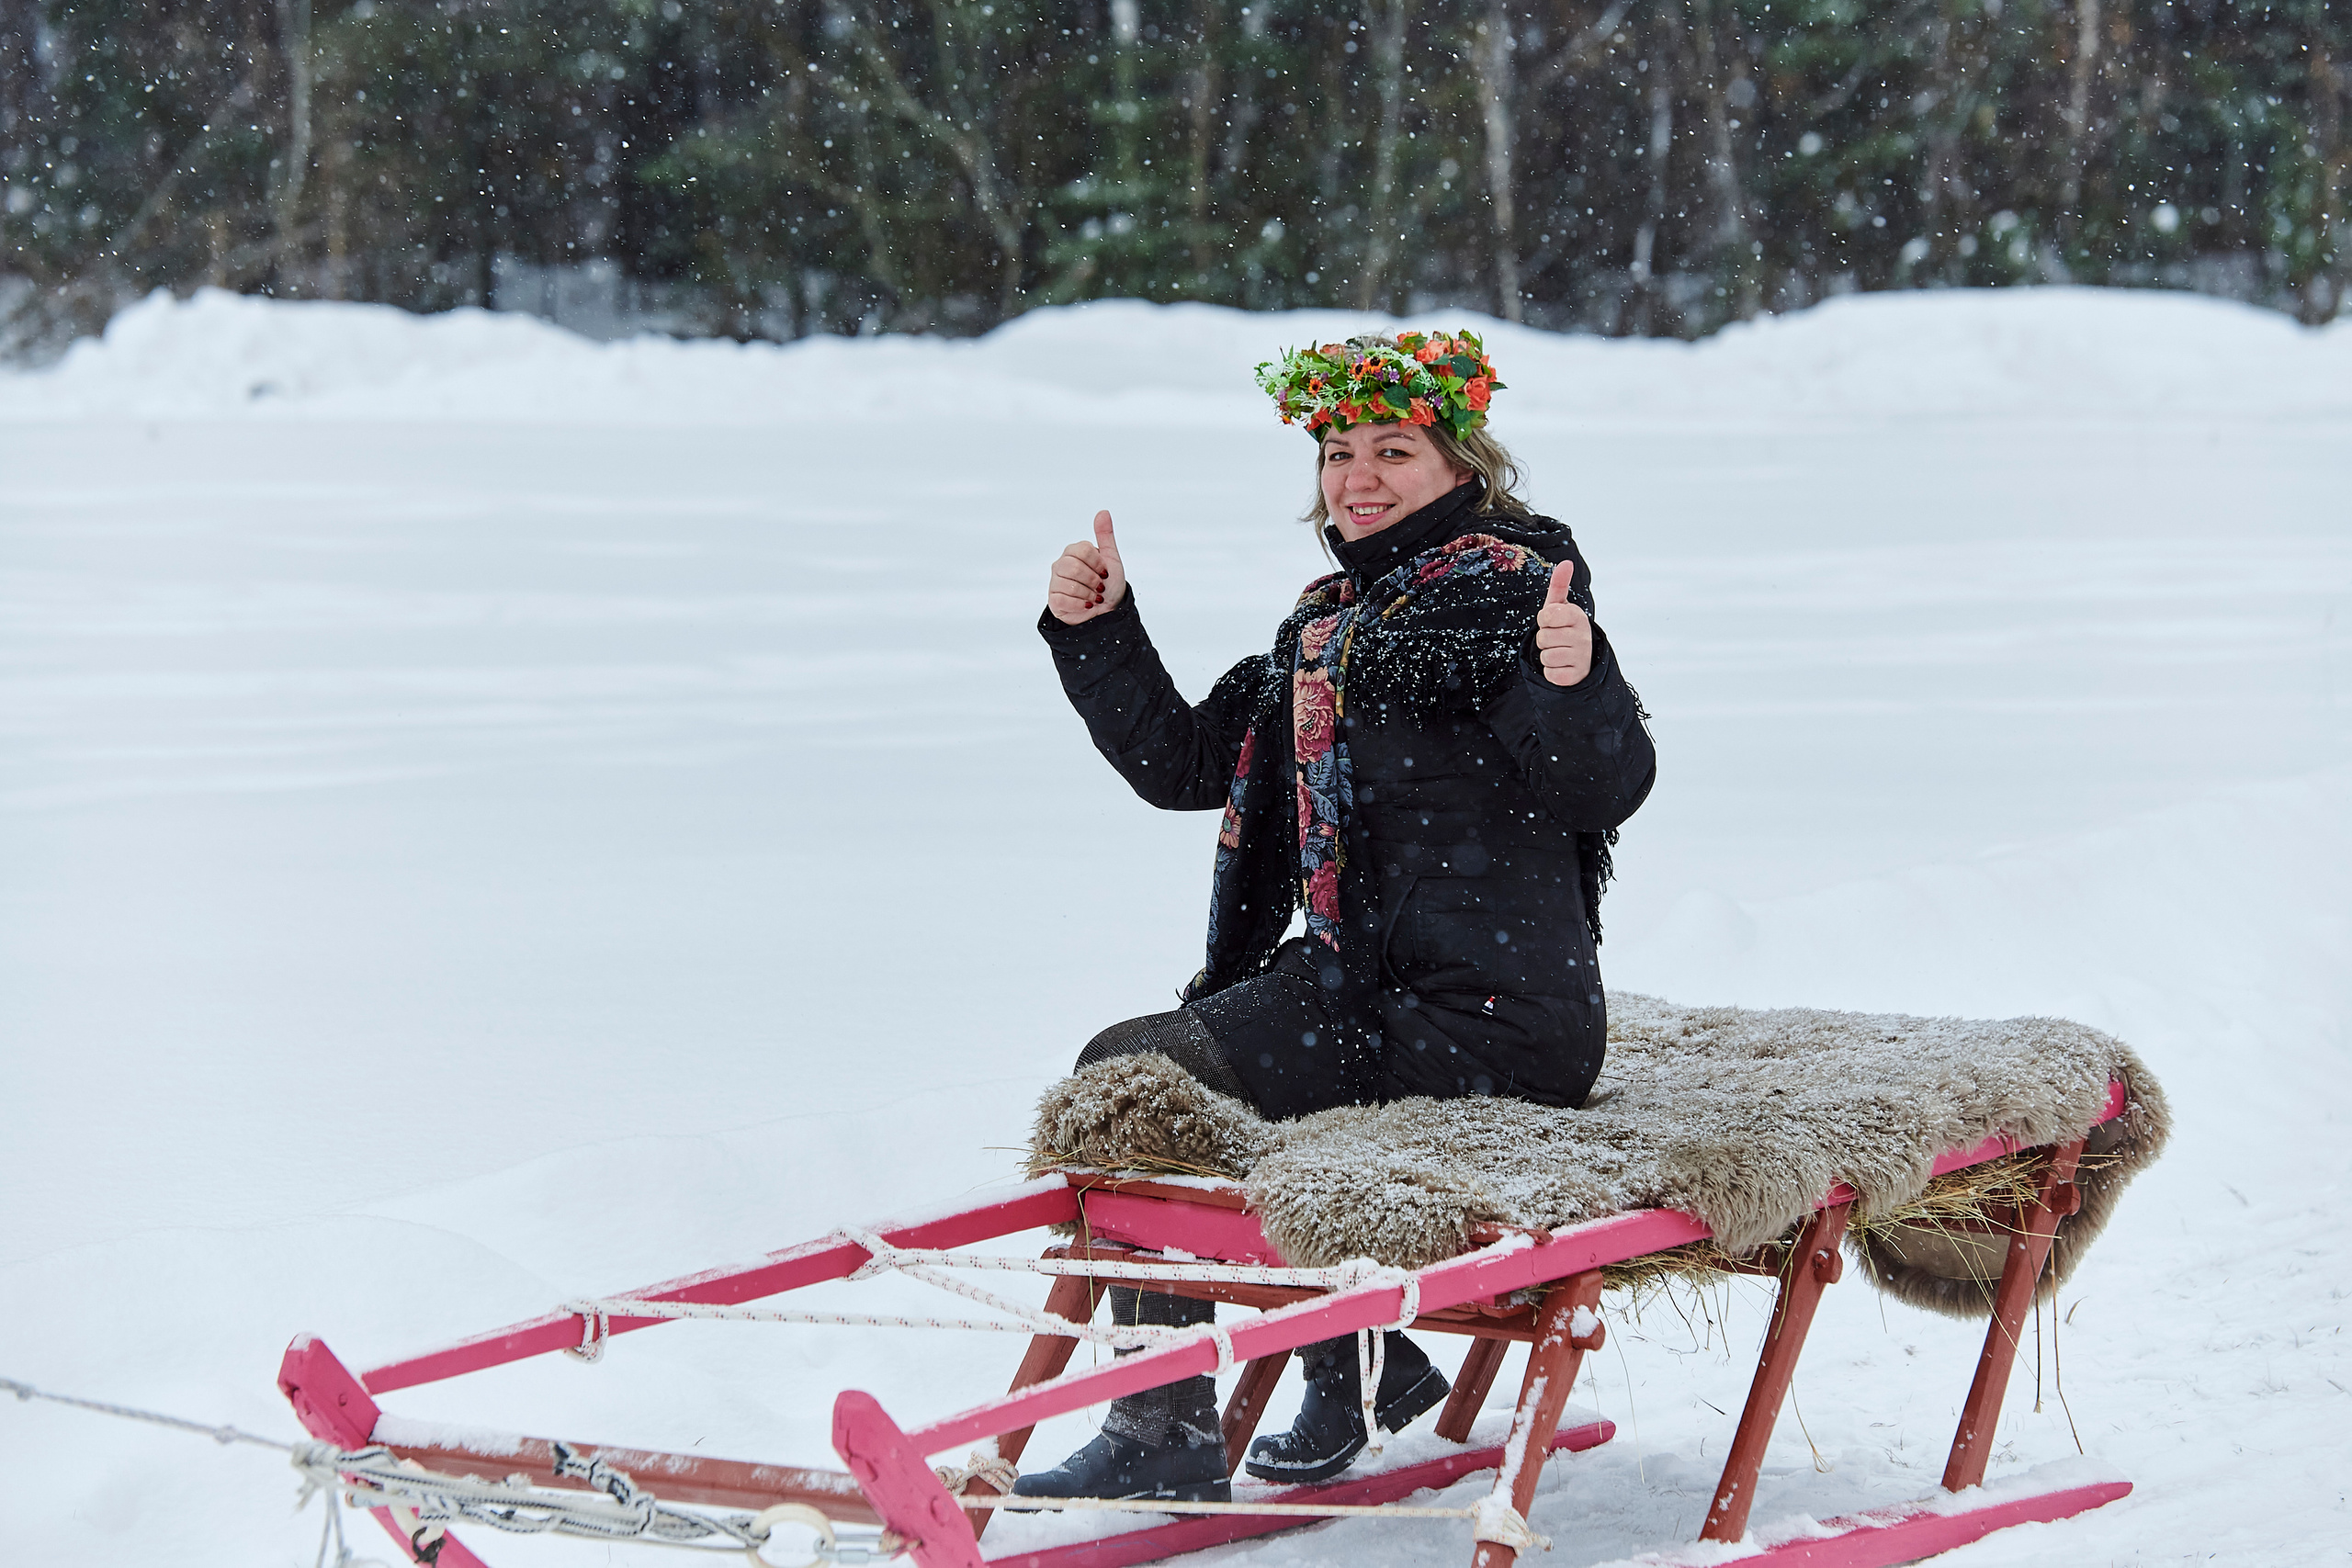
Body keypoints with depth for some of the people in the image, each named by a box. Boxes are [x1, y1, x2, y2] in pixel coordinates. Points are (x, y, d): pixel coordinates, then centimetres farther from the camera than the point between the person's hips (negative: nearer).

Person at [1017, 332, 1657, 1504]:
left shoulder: (1507, 594, -8)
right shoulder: (1326, 629, 17)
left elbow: (1602, 791, -19)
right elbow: (1182, 764, 20)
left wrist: (1575, 681, -39)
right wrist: (1097, 632, 10)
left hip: (1483, 1011, -9)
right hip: (1355, 981, 9)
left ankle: (1167, 1427, -4)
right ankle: (1362, 1361, 15)